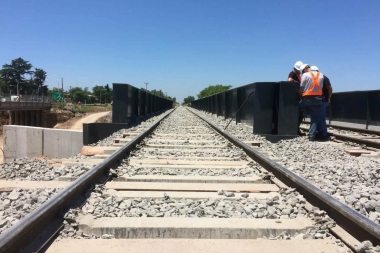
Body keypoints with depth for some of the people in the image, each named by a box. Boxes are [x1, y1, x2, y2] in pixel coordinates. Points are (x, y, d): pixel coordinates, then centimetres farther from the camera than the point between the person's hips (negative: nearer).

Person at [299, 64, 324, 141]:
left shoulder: (305, 75, -2)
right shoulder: (321, 75, 11)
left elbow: (301, 88, -4)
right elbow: (321, 86, 7)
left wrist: (301, 96, 10)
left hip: (307, 98, -3)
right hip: (318, 98, 4)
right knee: (315, 118, 5)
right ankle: (312, 135, 1)